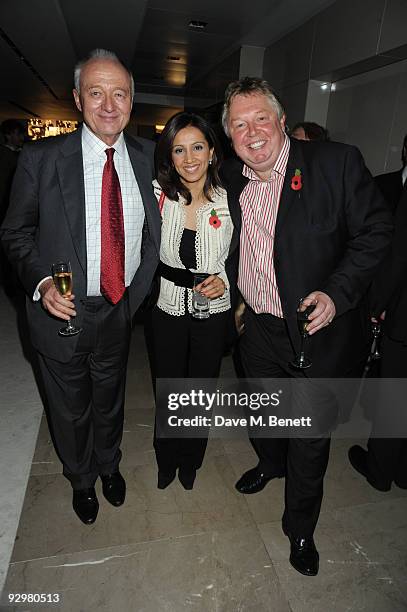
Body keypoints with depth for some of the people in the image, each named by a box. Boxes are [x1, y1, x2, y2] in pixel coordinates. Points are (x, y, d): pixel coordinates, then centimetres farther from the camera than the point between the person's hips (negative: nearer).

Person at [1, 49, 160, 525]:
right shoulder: (41, 159, -10)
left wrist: (140, 287, -2)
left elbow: (152, 231, 8)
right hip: (63, 311, -1)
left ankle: (109, 466, 54)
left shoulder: (146, 160, -1)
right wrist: (41, 282, -19)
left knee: (110, 401, 23)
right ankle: (81, 479, 50)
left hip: (120, 310, 2)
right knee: (70, 409, 19)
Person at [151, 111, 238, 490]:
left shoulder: (229, 201, -10)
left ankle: (191, 459, 48)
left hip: (213, 313, 0)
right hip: (167, 310, 0)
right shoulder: (157, 194, -10)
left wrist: (225, 280, -16)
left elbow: (239, 256, 1)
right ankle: (166, 459, 47)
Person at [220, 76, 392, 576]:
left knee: (310, 435, 11)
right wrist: (237, 297, 7)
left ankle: (300, 528, 38)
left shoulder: (337, 163, -13)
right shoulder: (230, 179, 1)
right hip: (256, 329, 5)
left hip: (317, 333, -4)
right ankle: (270, 463, 60)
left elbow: (375, 232, -11)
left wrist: (337, 294, -22)